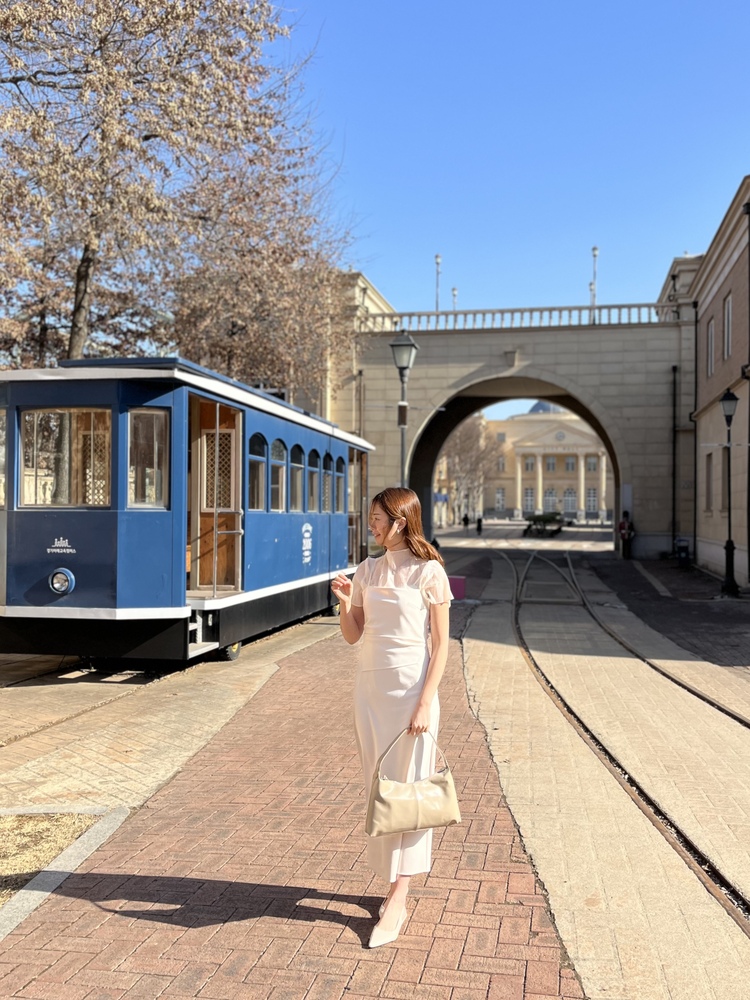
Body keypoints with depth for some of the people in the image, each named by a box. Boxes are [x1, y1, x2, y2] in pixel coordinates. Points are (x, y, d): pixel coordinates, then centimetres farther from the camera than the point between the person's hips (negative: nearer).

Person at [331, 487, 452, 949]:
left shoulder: (429, 572, -9)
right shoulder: (368, 570, 6)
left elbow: (441, 646, -10)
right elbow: (353, 635, 9)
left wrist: (425, 703, -16)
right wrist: (345, 601, -9)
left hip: (411, 687, -6)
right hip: (370, 686, 6)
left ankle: (397, 900, 6)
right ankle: (396, 887, 26)